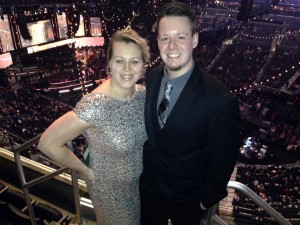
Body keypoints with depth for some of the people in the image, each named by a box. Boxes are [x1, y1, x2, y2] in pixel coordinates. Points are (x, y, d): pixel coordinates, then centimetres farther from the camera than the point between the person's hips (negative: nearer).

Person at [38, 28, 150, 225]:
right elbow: (48, 143, -24)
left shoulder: (143, 93, -14)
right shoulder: (94, 106, -34)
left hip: (142, 180, 5)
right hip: (111, 189, -5)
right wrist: (85, 170, -15)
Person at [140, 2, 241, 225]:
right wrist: (146, 167, 9)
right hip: (148, 188, 4)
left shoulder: (220, 100, -31)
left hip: (187, 202, -4)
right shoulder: (151, 78, -13)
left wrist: (208, 199, -5)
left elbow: (223, 161, -17)